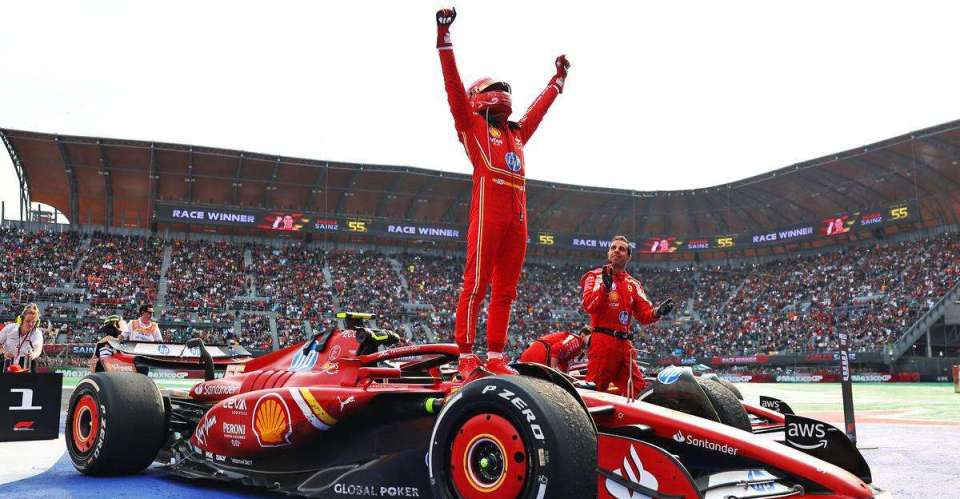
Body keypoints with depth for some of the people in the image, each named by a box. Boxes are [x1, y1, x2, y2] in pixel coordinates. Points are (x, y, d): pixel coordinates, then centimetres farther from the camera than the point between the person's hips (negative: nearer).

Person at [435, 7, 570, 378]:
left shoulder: (517, 133, 28)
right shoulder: (472, 125, 11)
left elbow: (538, 109, 43)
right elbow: (454, 85, 3)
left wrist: (558, 79, 53)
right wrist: (444, 37, -1)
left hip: (518, 216, 7)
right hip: (488, 209, -7)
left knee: (505, 290, 5)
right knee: (476, 284, -8)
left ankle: (495, 357, 9)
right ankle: (467, 357, -6)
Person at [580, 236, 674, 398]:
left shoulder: (633, 284, 20)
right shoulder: (596, 276, 3)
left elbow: (644, 314, 11)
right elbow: (589, 306, -14)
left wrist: (658, 312, -10)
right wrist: (605, 287, -29)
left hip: (625, 344, 6)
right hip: (602, 341, -6)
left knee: (640, 391, 5)